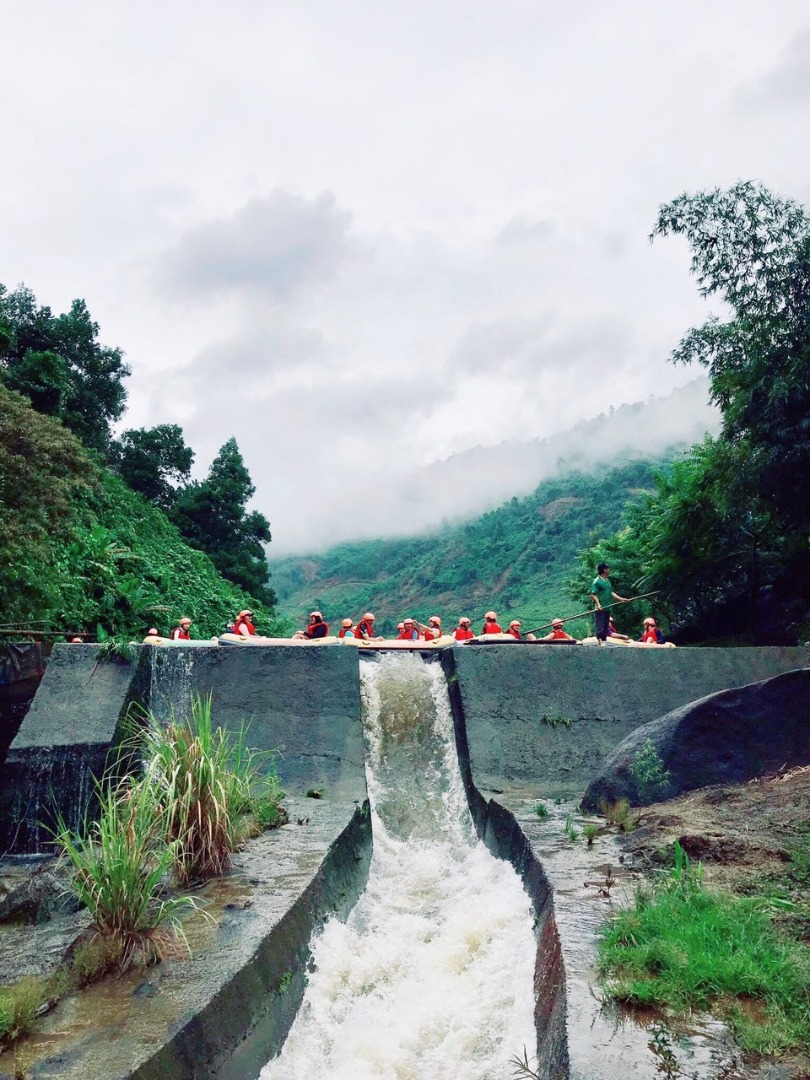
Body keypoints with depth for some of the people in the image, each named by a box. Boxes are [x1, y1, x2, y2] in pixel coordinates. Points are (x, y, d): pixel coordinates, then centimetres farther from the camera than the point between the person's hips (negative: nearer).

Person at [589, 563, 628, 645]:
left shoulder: (607, 581, 16)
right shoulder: (597, 581, -11)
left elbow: (611, 592, 21)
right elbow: (593, 594, -15)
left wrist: (621, 599, 16)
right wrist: (598, 604, -26)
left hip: (607, 608, 9)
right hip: (600, 608, -9)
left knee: (605, 627, 12)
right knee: (600, 626, -9)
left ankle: (604, 641, 17)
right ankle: (600, 641, -11)